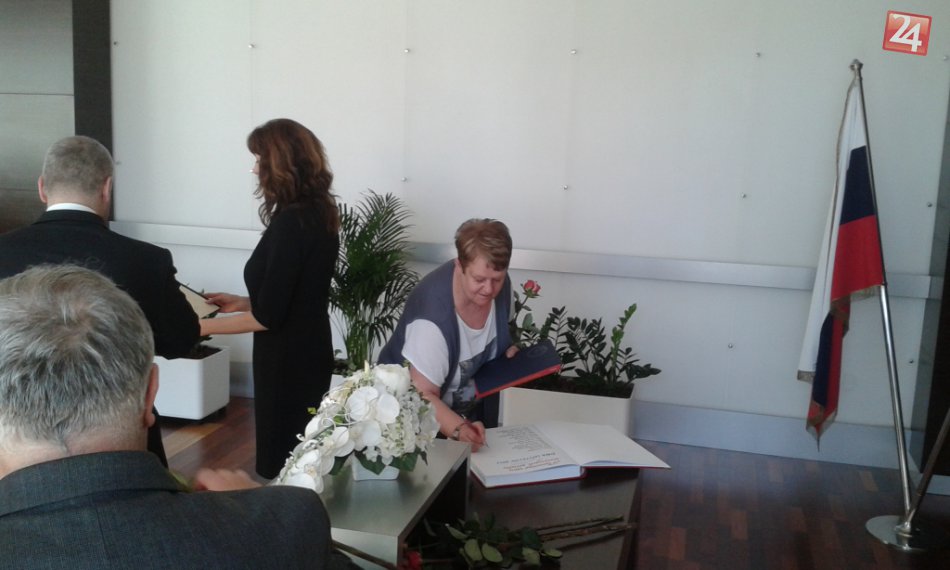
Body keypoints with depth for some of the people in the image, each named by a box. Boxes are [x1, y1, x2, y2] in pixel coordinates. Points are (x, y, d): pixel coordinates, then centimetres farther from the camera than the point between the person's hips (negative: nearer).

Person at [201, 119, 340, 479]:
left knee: (280, 465, 3)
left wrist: (202, 327, -10)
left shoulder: (291, 221, -20)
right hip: (308, 354, 9)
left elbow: (268, 316, -20)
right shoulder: (318, 214, 7)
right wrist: (241, 303, 16)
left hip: (288, 361, -9)